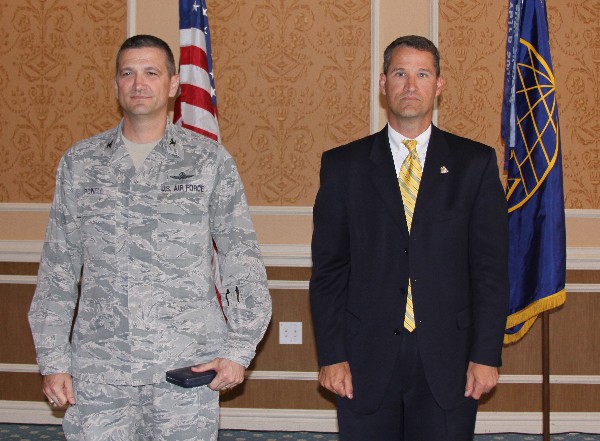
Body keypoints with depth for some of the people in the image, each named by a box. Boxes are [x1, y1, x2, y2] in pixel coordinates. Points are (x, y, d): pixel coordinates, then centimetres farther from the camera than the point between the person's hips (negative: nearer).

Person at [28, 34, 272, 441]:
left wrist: (239, 349, -5)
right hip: (99, 370, 2)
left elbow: (243, 262, 2)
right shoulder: (80, 163, 8)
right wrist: (53, 359, 4)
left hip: (189, 369, -1)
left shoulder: (211, 161, 2)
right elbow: (57, 270, 9)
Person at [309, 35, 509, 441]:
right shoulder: (343, 165, 6)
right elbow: (328, 267, 4)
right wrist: (331, 355, -3)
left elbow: (491, 267, 2)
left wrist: (487, 354, -4)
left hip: (447, 361, 0)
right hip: (366, 361, 0)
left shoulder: (476, 163, 6)